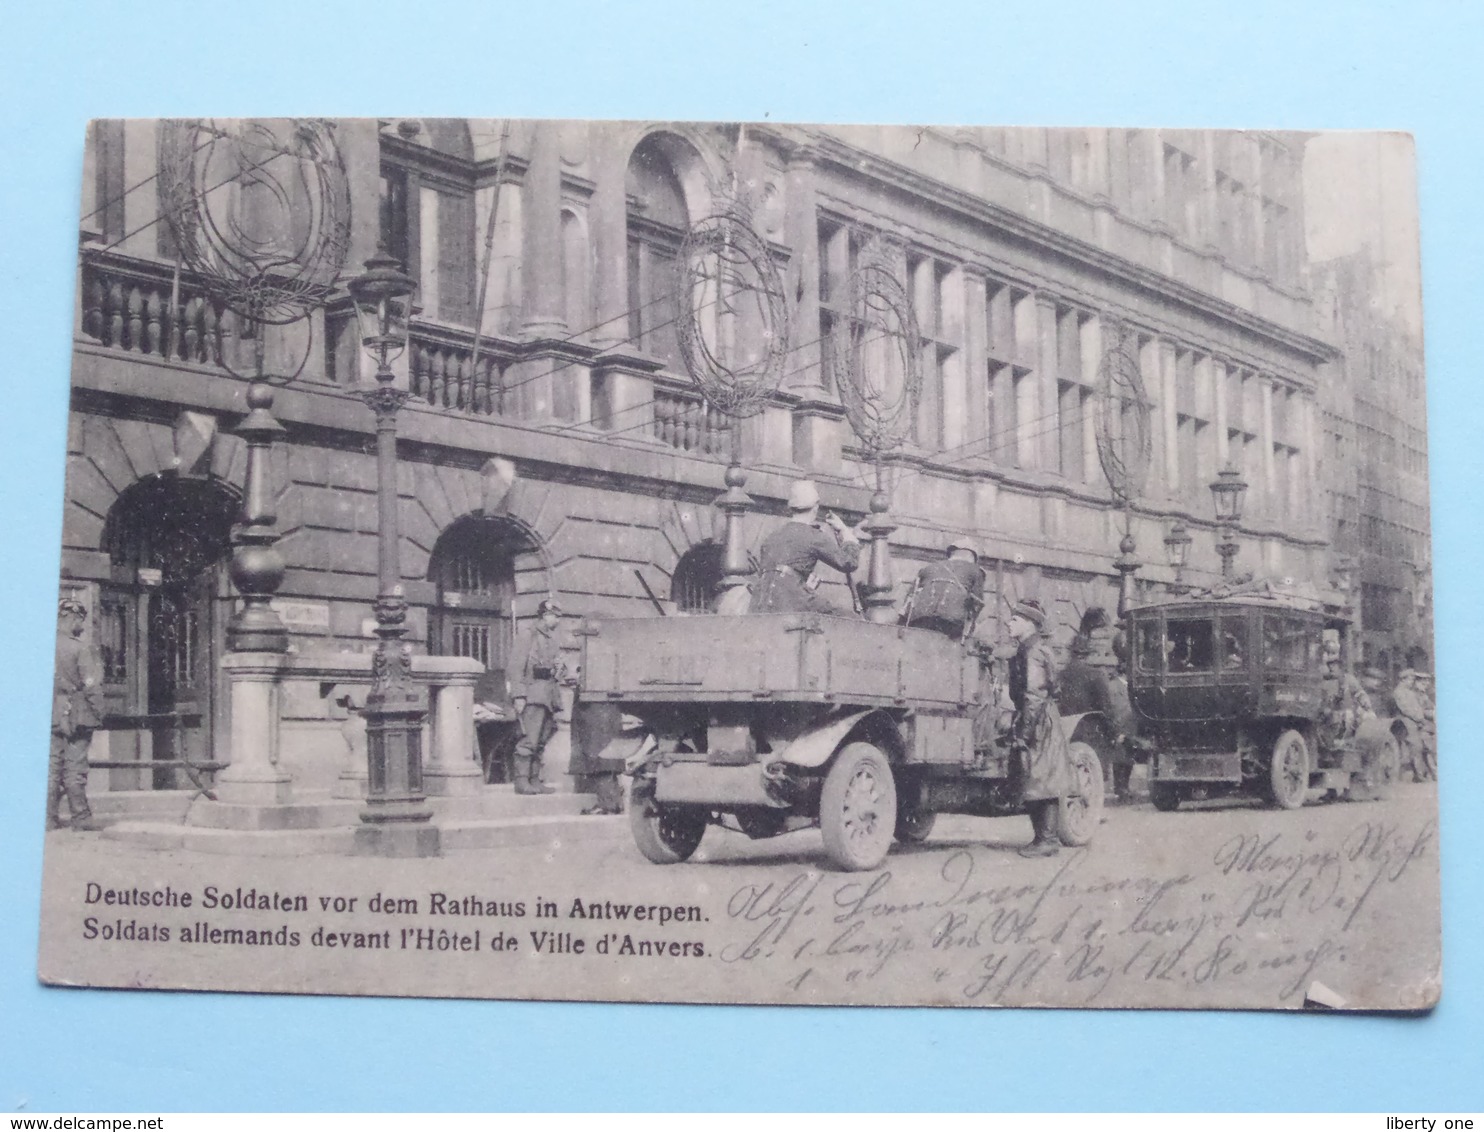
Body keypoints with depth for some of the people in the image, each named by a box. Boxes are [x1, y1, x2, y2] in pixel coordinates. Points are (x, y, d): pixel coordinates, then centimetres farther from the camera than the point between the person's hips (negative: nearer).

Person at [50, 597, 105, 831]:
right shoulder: (81, 649, -11)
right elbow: (92, 686, -13)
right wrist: (98, 714, -4)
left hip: (50, 716, 5)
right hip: (76, 716, -5)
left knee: (52, 767, 8)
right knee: (75, 767, -1)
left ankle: (50, 818, 9)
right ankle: (80, 816, 2)